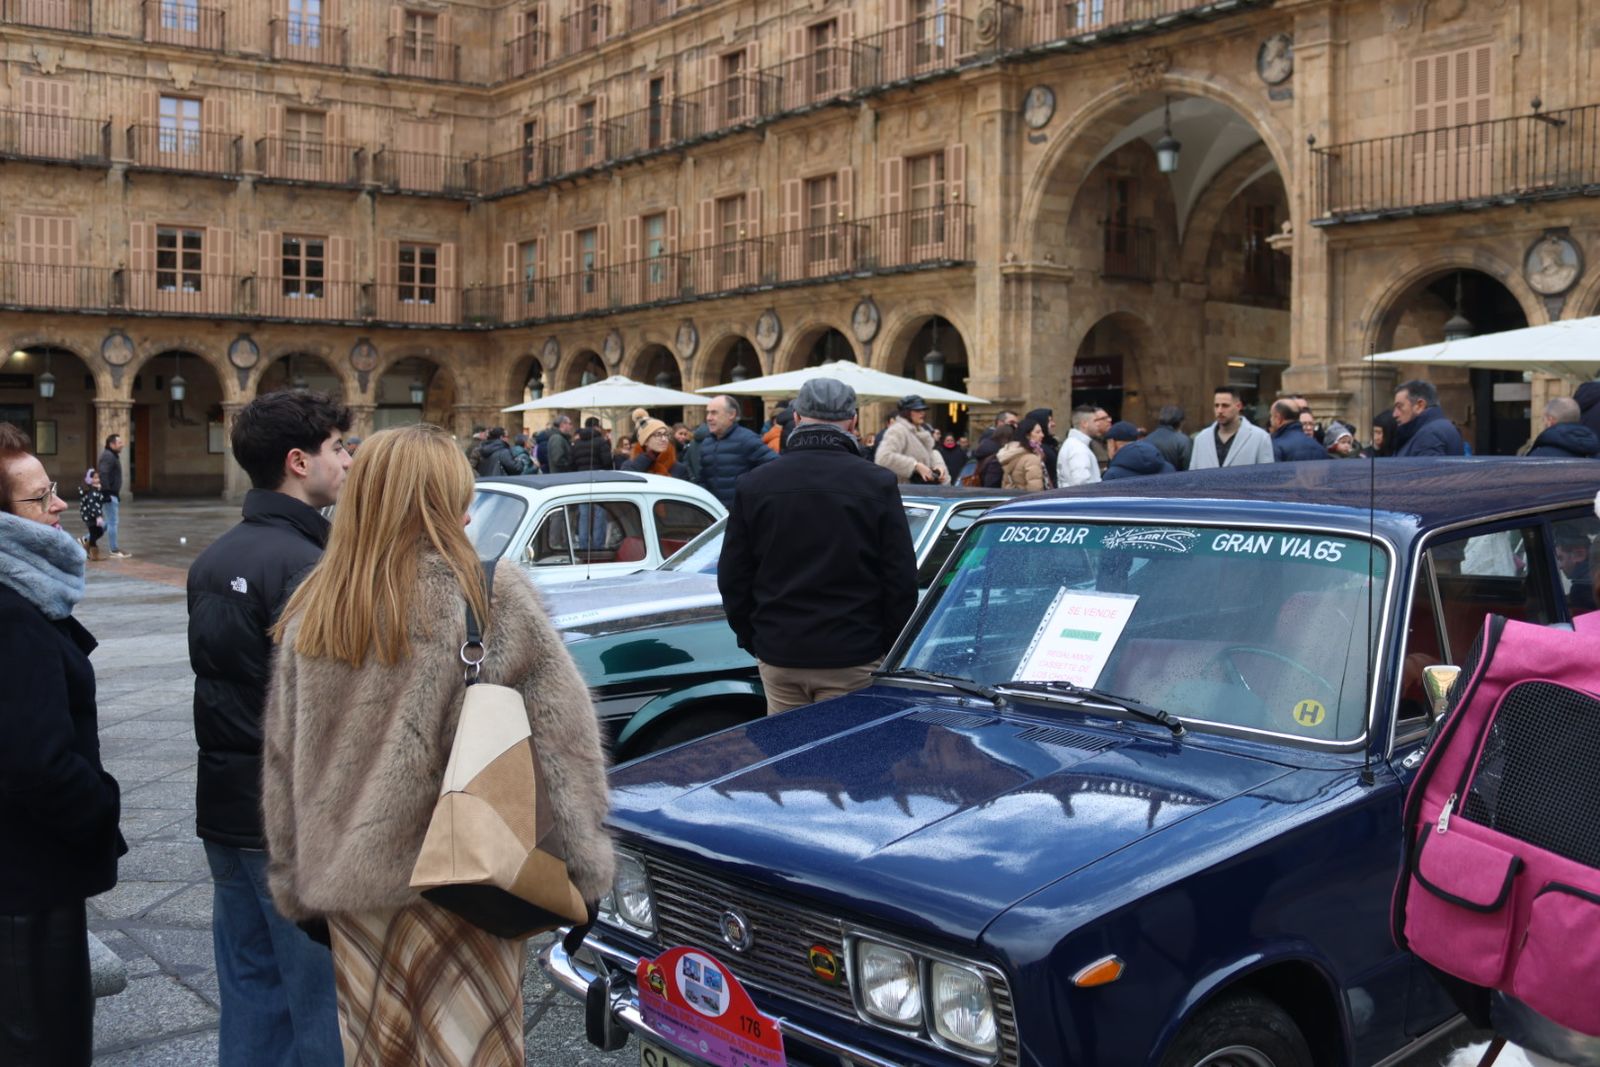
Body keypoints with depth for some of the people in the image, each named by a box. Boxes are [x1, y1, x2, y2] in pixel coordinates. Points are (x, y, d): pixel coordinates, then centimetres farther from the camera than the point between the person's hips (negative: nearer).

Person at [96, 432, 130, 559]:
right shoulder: (108, 456, -15)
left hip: (113, 493, 11)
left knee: (112, 521, 17)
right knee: (113, 521, -5)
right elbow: (103, 474, -25)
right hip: (109, 494, -11)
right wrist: (106, 492, -27)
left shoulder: (113, 456, 18)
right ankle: (115, 551, -1)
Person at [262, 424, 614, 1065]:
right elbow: (566, 740, -12)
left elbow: (282, 762, 7)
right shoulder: (494, 598, -12)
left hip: (345, 885, 4)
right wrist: (586, 867, -5)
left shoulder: (310, 611, 1)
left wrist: (296, 883, 17)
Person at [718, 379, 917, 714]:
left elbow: (732, 577, 6)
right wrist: (893, 651, 7)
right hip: (851, 661, -2)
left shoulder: (753, 485, 1)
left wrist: (751, 639, 17)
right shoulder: (878, 484, -6)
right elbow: (901, 579, -5)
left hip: (777, 658, 3)